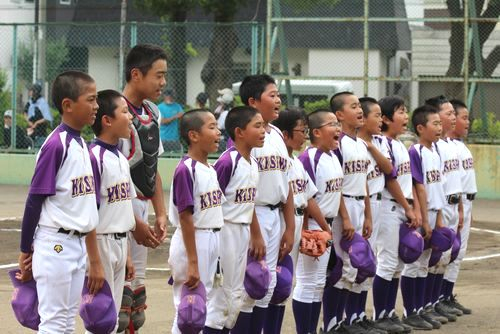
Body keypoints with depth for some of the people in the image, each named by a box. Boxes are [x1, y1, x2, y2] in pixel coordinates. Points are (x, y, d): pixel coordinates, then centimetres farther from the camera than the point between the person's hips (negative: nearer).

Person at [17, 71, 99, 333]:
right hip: (56, 244, -8)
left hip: (78, 245, 8)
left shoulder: (81, 144, 9)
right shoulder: (56, 145, -17)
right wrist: (26, 250, -10)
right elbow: (35, 200, -14)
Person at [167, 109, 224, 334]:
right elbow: (186, 217, -18)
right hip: (192, 242, -8)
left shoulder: (211, 170, 10)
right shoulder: (186, 170, -15)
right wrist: (192, 262, -21)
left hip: (212, 242, 8)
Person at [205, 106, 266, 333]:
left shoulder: (253, 163, 7)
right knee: (223, 295, -4)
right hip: (226, 231, -9)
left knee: (236, 295, 13)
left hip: (243, 233, 9)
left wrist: (256, 235, 17)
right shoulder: (227, 161, -18)